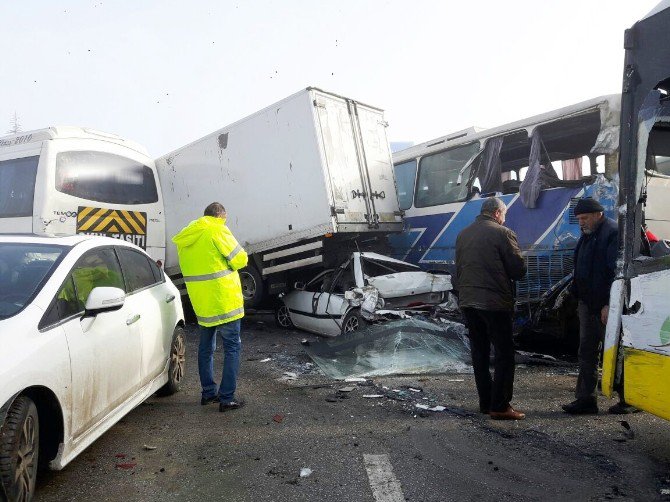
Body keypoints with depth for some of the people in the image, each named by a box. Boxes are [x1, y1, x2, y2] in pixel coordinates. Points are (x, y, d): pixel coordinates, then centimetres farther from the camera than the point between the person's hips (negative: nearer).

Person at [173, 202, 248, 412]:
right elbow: (240, 259, -11)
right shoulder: (217, 230, -11)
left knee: (206, 348, 19)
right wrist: (229, 262, 9)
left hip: (200, 302, 7)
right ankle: (226, 398, 0)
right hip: (223, 302, -7)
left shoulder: (185, 237, 11)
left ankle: (208, 393, 26)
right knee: (232, 348, 1)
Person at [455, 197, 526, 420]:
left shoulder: (463, 234, 12)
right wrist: (503, 274, 11)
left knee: (479, 353, 13)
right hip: (495, 302, -6)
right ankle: (500, 405, 1)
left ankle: (485, 402, 19)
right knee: (504, 353, 2)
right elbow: (519, 270, -7)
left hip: (467, 301, 7)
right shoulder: (503, 234, -8)